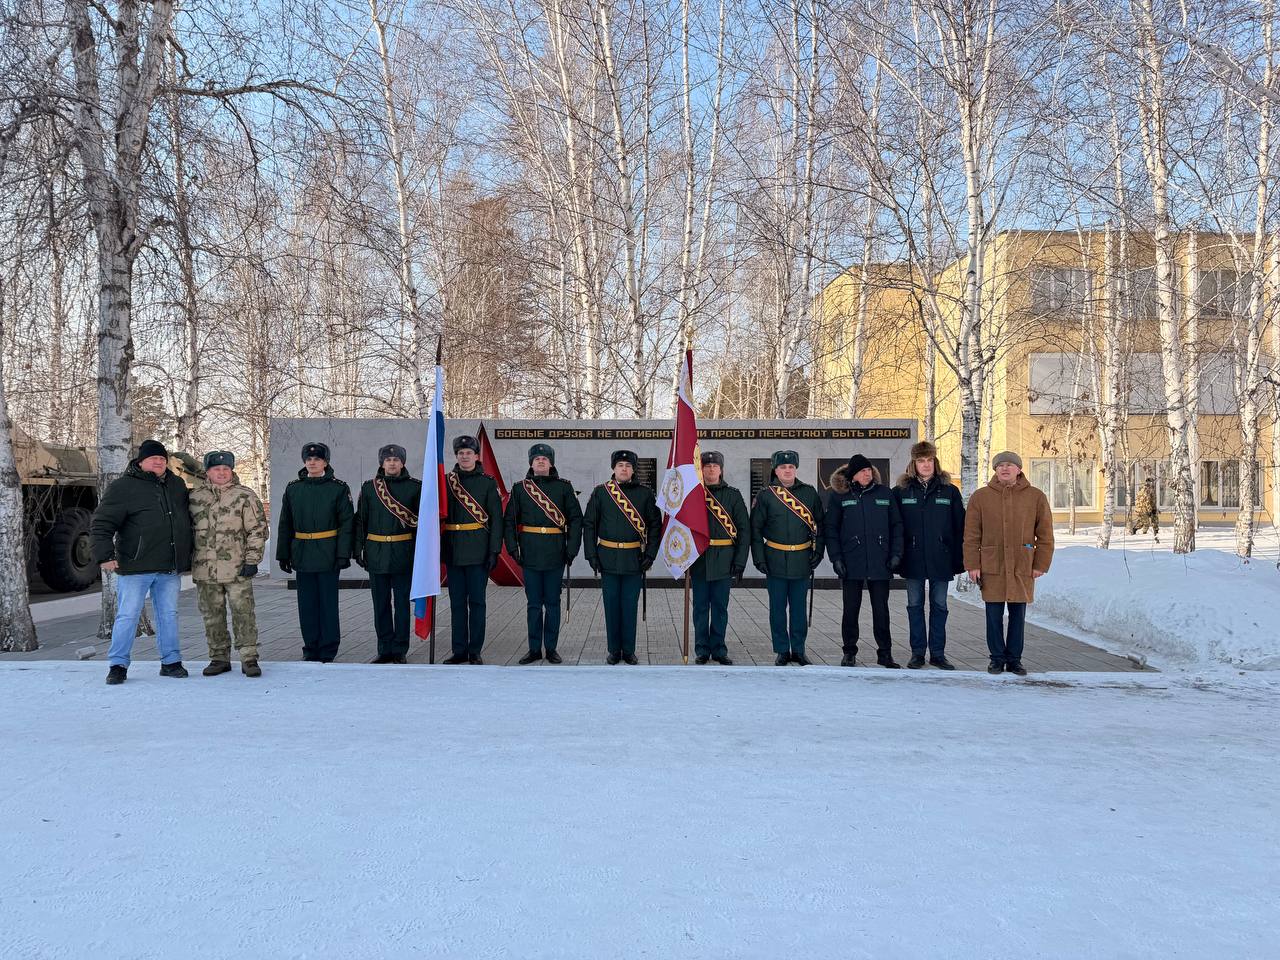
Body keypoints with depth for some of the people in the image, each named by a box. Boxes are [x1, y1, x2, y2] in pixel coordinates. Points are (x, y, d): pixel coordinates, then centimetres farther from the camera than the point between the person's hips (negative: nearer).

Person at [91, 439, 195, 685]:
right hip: (135, 567, -5)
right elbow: (101, 524, -9)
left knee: (169, 614, 10)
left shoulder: (177, 485, 13)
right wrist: (105, 556, -20)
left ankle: (171, 661, 19)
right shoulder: (123, 487, -5)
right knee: (127, 615, 0)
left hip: (170, 568, 5)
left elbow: (187, 519, 26)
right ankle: (118, 665, 9)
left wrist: (187, 558, 23)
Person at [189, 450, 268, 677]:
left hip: (237, 570, -4)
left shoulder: (245, 497, -1)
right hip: (205, 570, 4)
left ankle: (249, 659, 3)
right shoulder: (194, 497, 9)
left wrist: (252, 560, -9)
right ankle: (219, 658, 21)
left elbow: (258, 530, -3)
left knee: (243, 614, -3)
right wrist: (188, 558, 16)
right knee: (212, 616, 10)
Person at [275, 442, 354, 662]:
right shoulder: (293, 488, 9)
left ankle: (328, 652, 10)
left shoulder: (338, 488, -1)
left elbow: (347, 523, -5)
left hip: (328, 556, -3)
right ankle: (311, 651, 18)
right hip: (302, 556, 3)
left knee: (328, 603, 1)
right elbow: (285, 524, 12)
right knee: (307, 604, 7)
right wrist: (283, 554, 8)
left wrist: (343, 554, -12)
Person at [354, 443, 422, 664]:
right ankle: (385, 650, 17)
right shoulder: (368, 487, 7)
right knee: (381, 604, 8)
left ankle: (400, 650, 12)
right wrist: (357, 549, 2)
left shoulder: (415, 487, 1)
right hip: (376, 553, 2)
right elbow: (360, 520, 9)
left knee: (402, 603, 3)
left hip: (403, 553, -2)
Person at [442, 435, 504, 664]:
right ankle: (459, 650, 14)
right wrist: (438, 549, 4)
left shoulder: (487, 482, 1)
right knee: (457, 602, 6)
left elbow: (496, 518, -1)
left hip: (478, 551, -3)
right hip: (453, 551, 3)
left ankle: (475, 651, 8)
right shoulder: (446, 482, 9)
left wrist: (494, 551, -8)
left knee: (476, 601, 1)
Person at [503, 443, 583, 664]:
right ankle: (534, 649, 14)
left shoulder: (563, 487, 5)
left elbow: (576, 518, 3)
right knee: (533, 604, 6)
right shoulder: (520, 488, 8)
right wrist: (513, 548, -2)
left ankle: (551, 648, 14)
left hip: (556, 555, -1)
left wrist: (571, 549, -4)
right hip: (530, 555, 1)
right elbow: (509, 520, 8)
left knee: (552, 603, 5)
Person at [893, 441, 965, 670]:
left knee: (939, 606, 7)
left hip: (941, 559, 0)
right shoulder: (901, 491, 2)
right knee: (915, 606, 7)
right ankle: (917, 653, 16)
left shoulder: (949, 491, 3)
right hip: (913, 560, 0)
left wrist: (959, 559, -2)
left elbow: (960, 527, 3)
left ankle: (938, 653, 15)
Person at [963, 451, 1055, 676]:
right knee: (994, 615, 4)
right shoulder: (980, 497, 2)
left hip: (1022, 568, 0)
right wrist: (972, 565, -3)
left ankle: (1014, 659, 19)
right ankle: (997, 658, 17)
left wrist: (1041, 564, 1)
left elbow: (1045, 535, 6)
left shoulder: (1036, 497, 3)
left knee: (1018, 615, 8)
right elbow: (971, 536, 3)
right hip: (991, 567, 0)